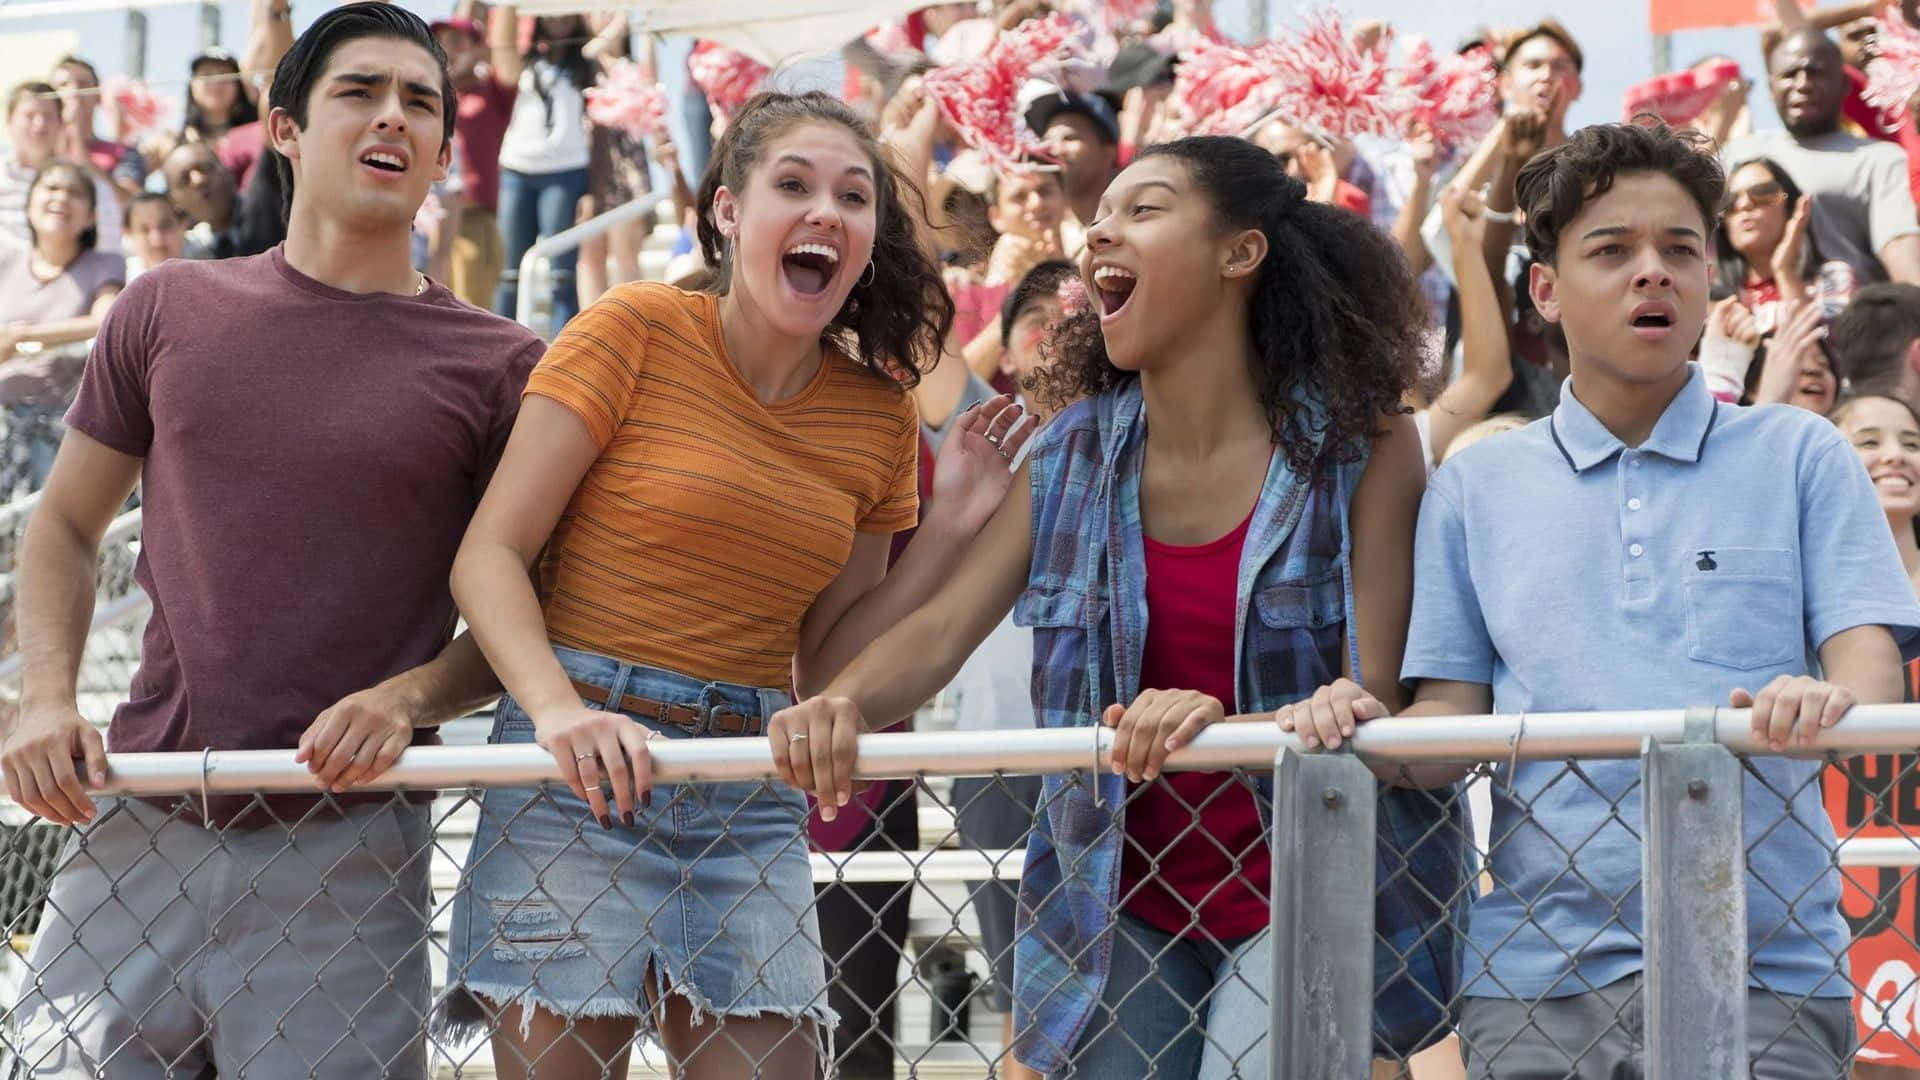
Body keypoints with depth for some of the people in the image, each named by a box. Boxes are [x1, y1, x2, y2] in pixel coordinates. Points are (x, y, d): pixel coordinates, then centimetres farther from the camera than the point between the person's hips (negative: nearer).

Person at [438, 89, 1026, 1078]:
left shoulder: (878, 415, 9)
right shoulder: (636, 331, -4)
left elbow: (823, 664, 12)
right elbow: (489, 557, -9)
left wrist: (948, 526, 2)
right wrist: (558, 708, -25)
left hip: (751, 799, 4)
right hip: (579, 769, -4)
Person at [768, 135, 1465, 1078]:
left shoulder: (1359, 445, -7)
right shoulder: (1074, 454, 5)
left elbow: (1373, 701, -12)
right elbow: (942, 628, -2)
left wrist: (1225, 726, -32)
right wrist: (841, 704, -24)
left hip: (1300, 894, -4)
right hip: (1118, 908, 4)